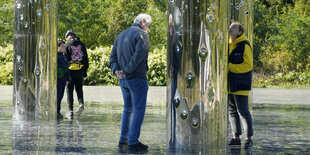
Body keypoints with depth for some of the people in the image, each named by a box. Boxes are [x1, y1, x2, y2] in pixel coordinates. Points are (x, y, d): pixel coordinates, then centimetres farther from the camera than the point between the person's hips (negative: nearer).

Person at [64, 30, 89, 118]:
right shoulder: (82, 45, 8)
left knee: (69, 90, 5)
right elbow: (86, 59, 9)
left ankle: (70, 111, 1)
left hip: (70, 70, -3)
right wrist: (85, 72, 14)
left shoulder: (67, 45, -4)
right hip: (80, 70, 3)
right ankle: (81, 103, -11)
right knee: (79, 89, 14)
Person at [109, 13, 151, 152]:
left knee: (128, 108, 17)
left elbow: (113, 57, 10)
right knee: (138, 110, -2)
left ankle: (123, 140, 18)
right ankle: (133, 142, -4)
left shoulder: (121, 35, 17)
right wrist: (126, 71, -17)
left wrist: (116, 71, -5)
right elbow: (138, 56, -21)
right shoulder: (142, 35, -8)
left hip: (123, 80, 8)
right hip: (137, 78, -8)